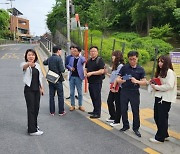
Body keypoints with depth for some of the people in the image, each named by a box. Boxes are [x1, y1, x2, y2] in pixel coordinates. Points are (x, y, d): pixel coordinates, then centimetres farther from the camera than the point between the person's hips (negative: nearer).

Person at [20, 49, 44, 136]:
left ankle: (33, 125, 32)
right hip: (29, 90, -6)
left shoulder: (37, 65, 10)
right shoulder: (25, 65, -9)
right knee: (31, 109, -4)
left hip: (37, 90, 6)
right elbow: (24, 66, -35)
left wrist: (41, 88, 14)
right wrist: (29, 64, -57)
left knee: (36, 108, 14)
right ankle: (32, 130, 2)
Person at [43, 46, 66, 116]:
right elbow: (62, 70, -19)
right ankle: (61, 111, 11)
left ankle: (52, 112, 16)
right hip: (58, 80, -6)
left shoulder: (49, 58, 6)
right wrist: (64, 69, 1)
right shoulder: (59, 58, -15)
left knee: (51, 96, 11)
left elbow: (44, 62, 27)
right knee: (60, 96, 5)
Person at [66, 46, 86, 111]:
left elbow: (83, 61, -27)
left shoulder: (81, 58, -5)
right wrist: (70, 68, -2)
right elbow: (68, 65, 16)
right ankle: (72, 105, 19)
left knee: (80, 92, 5)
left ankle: (80, 105, 17)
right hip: (72, 77, 4)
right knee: (71, 92, 8)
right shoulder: (71, 58, 10)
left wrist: (79, 55, -25)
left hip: (78, 77, -4)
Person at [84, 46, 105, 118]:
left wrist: (91, 73, -20)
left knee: (97, 97, -5)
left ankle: (97, 113, 2)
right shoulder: (89, 61, 15)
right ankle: (95, 111, 29)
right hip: (90, 82, 8)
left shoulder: (99, 60, -9)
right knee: (92, 97, 16)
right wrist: (85, 73, -1)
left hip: (97, 82, -8)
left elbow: (102, 71, -18)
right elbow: (86, 69, 22)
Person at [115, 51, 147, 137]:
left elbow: (144, 82, -4)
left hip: (134, 92, -1)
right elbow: (118, 79, -1)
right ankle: (126, 126, 28)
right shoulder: (124, 67, 0)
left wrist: (137, 81, -23)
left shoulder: (140, 69, -1)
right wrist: (120, 81, -25)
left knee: (135, 111, 5)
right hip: (124, 91, 1)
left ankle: (136, 128, 21)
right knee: (123, 110, 9)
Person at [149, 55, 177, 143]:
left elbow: (169, 86, -22)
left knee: (162, 118, 1)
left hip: (165, 99, -9)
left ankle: (160, 138, 14)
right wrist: (153, 83, 5)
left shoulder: (170, 72, -12)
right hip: (158, 97, 9)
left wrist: (156, 87, -16)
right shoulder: (160, 72, 16)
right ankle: (164, 135, 29)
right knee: (157, 117, 13)